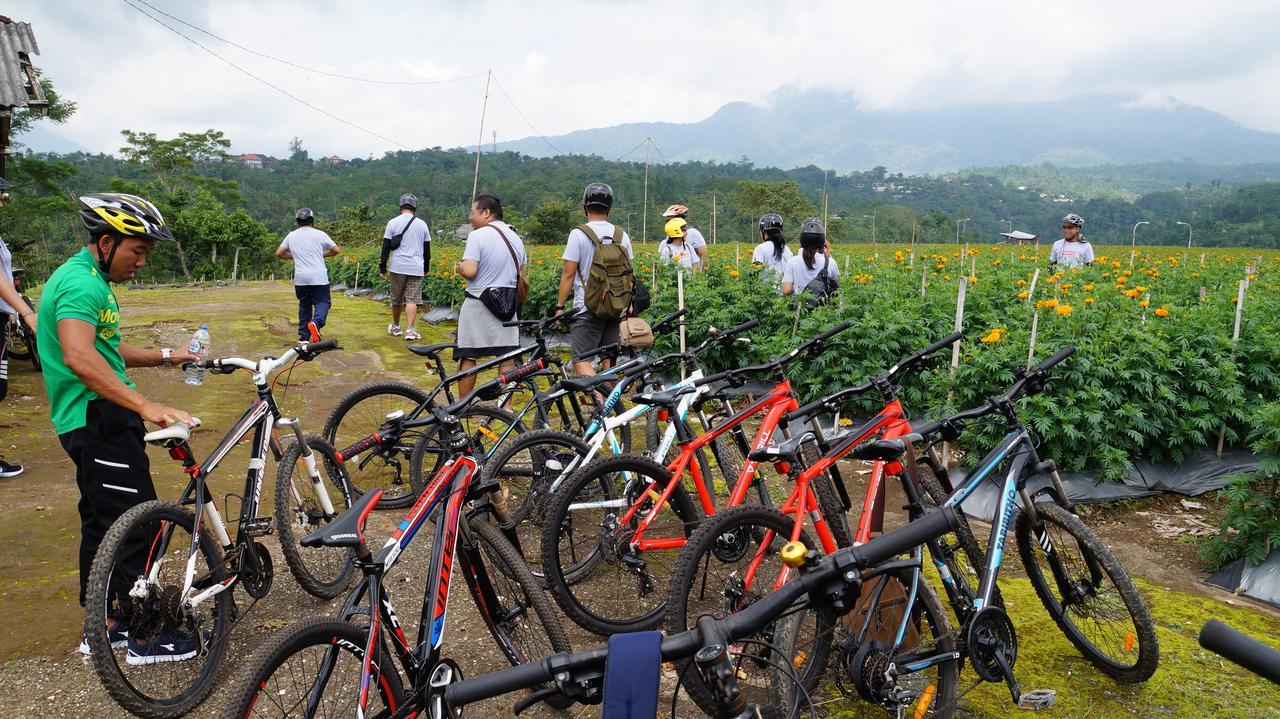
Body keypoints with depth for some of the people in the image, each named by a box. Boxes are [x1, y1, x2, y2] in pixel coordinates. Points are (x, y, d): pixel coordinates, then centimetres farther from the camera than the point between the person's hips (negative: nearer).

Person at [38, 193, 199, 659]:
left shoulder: (87, 278, 16)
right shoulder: (82, 283, -19)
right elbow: (79, 357, -35)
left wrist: (164, 357, 17)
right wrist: (145, 406, -42)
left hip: (97, 418, 11)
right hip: (100, 419, -11)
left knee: (103, 522, 17)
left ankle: (102, 626, 29)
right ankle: (146, 637, 6)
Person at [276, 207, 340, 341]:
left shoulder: (291, 236, 10)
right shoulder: (319, 234, 2)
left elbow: (279, 253, 14)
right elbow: (336, 250, 5)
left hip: (300, 278, 3)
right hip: (319, 278, -3)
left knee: (304, 305, 15)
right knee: (322, 302, 3)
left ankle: (303, 336, 14)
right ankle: (316, 322, -28)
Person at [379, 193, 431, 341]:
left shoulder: (393, 222, 0)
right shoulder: (422, 224, 6)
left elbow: (386, 247, -1)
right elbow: (427, 248, 12)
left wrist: (382, 268, 3)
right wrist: (426, 267, 24)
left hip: (398, 267, 0)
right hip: (416, 268, 1)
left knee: (396, 299, 13)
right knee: (412, 300, -2)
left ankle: (395, 326, 27)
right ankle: (410, 330, -14)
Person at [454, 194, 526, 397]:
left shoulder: (477, 235, -12)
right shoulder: (516, 238, 10)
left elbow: (469, 271, -20)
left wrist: (460, 265, 0)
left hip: (478, 305, -5)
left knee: (467, 357, 5)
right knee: (508, 357, 6)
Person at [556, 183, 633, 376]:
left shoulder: (578, 234, -9)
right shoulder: (622, 235, 6)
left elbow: (568, 274, -10)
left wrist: (559, 306, -1)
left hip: (588, 308, -5)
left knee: (581, 360, -5)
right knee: (610, 360, 13)